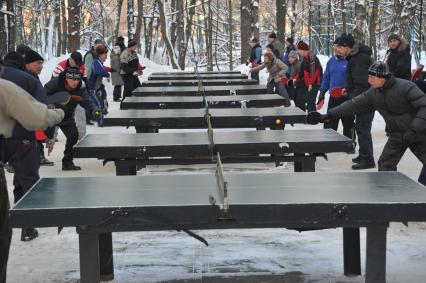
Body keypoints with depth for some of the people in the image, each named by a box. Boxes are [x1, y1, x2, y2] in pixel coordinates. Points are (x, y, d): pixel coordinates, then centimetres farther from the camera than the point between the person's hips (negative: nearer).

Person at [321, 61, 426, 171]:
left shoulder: (406, 87, -20)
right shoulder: (373, 93, 0)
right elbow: (354, 104, 1)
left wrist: (414, 129, -31)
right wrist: (331, 114, -6)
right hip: (396, 136, 6)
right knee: (385, 166, 1)